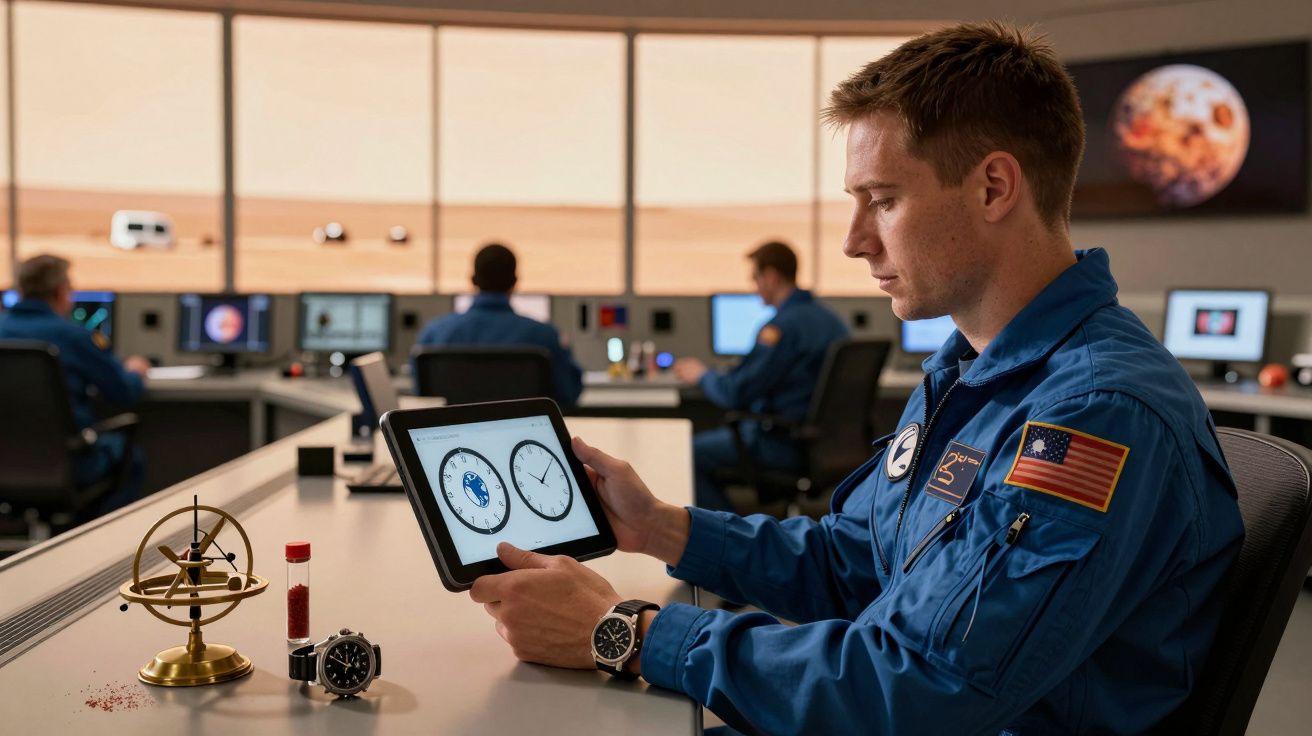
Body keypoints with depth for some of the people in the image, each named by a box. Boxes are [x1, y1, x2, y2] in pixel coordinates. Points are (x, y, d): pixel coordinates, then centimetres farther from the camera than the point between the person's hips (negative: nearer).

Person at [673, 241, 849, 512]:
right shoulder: (830, 318, 9)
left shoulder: (782, 325, -20)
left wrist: (701, 376, 4)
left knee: (693, 452, -1)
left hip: (787, 443, -10)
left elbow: (734, 394, -17)